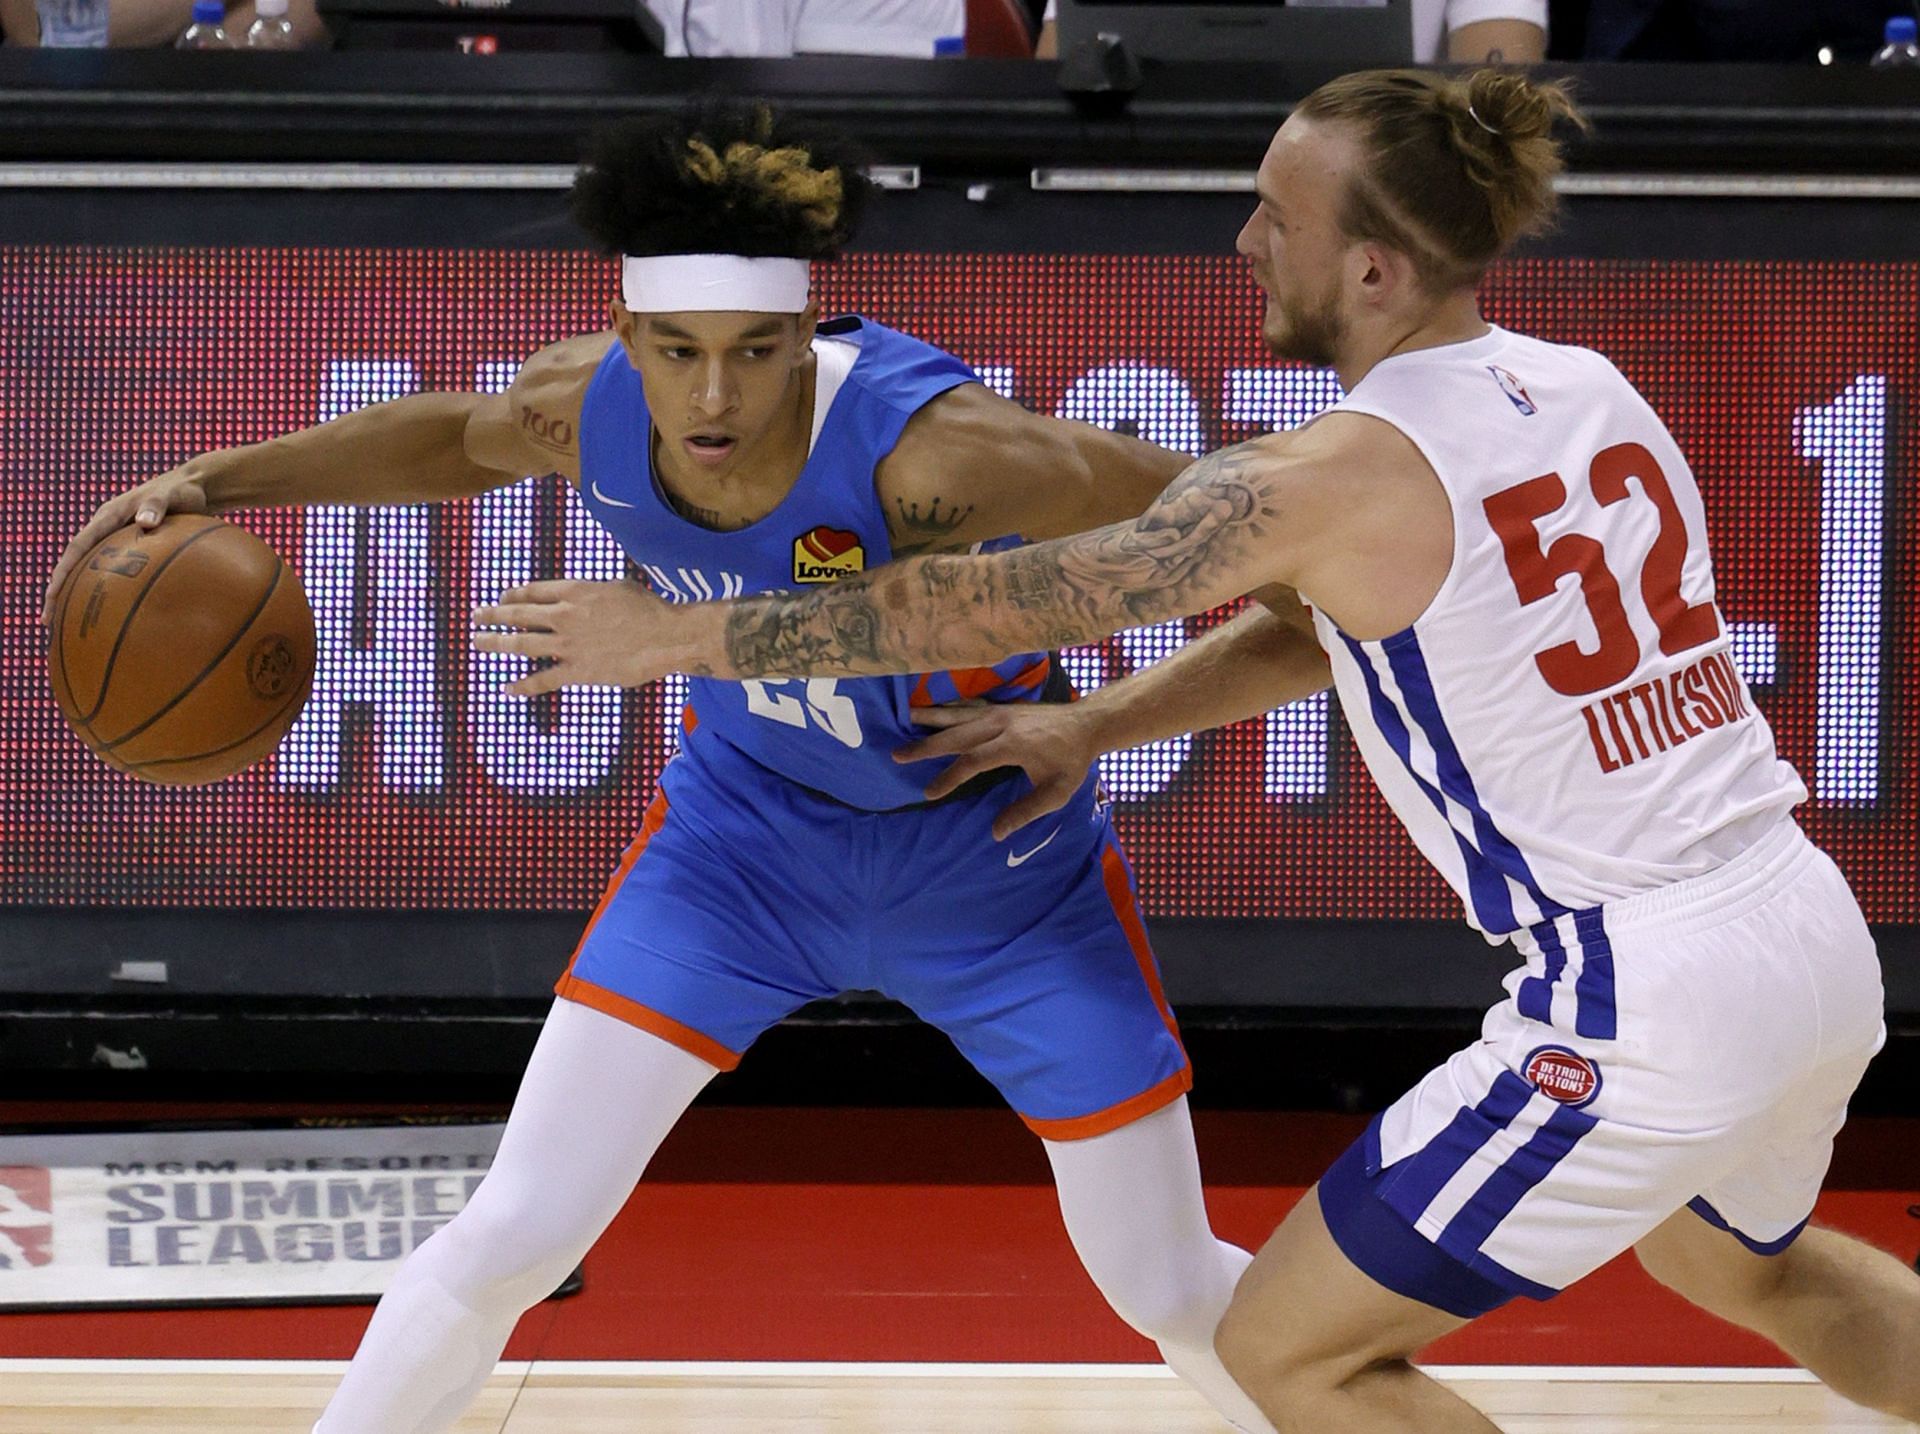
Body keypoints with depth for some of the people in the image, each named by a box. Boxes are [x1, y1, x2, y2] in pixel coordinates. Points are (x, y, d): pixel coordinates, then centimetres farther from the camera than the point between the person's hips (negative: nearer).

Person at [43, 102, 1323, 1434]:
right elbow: (460, 434, 3)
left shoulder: (926, 447, -38)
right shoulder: (587, 406, -21)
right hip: (749, 823, 3)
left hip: (995, 853, -3)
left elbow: (1189, 510, -25)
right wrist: (217, 481, -2)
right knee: (511, 1237, -6)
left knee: (1176, 1296, 4)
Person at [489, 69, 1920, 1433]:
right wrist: (1092, 725, 19)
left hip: (1649, 1011, -9)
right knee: (1740, 1260, 39)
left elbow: (998, 603, -9)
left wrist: (674, 636, -1)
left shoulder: (1336, 476, -14)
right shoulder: (1587, 387, 8)